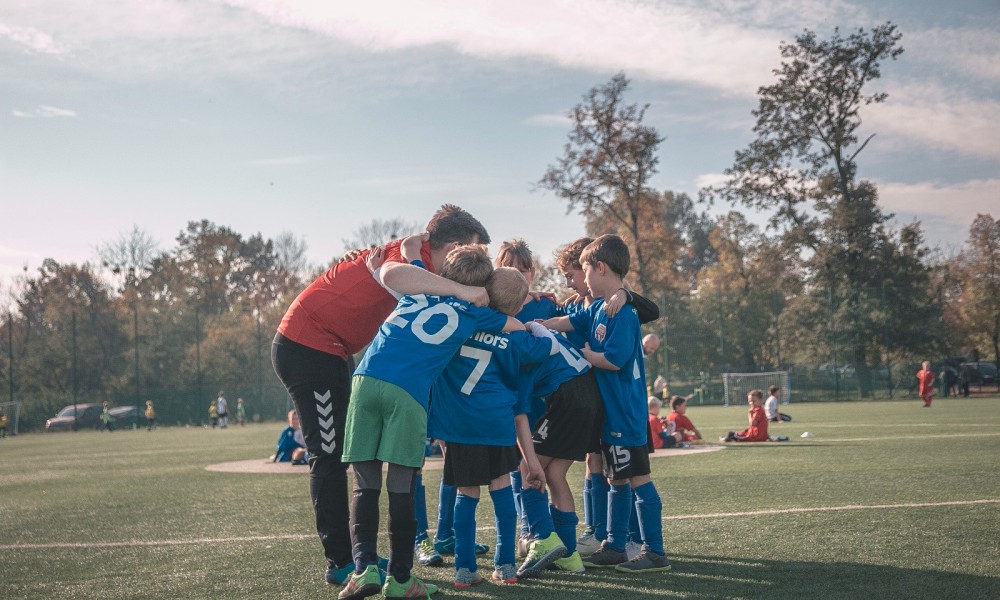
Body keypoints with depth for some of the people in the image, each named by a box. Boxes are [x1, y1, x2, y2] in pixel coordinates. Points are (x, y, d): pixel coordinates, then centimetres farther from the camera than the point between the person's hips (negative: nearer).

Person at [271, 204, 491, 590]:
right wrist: (461, 291, -43)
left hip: (331, 351, 10)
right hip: (306, 345, -10)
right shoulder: (414, 251, -20)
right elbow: (391, 272, -43)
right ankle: (340, 564, -1)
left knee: (341, 454, 13)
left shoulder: (420, 262, 10)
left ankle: (350, 553, 19)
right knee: (330, 455, -7)